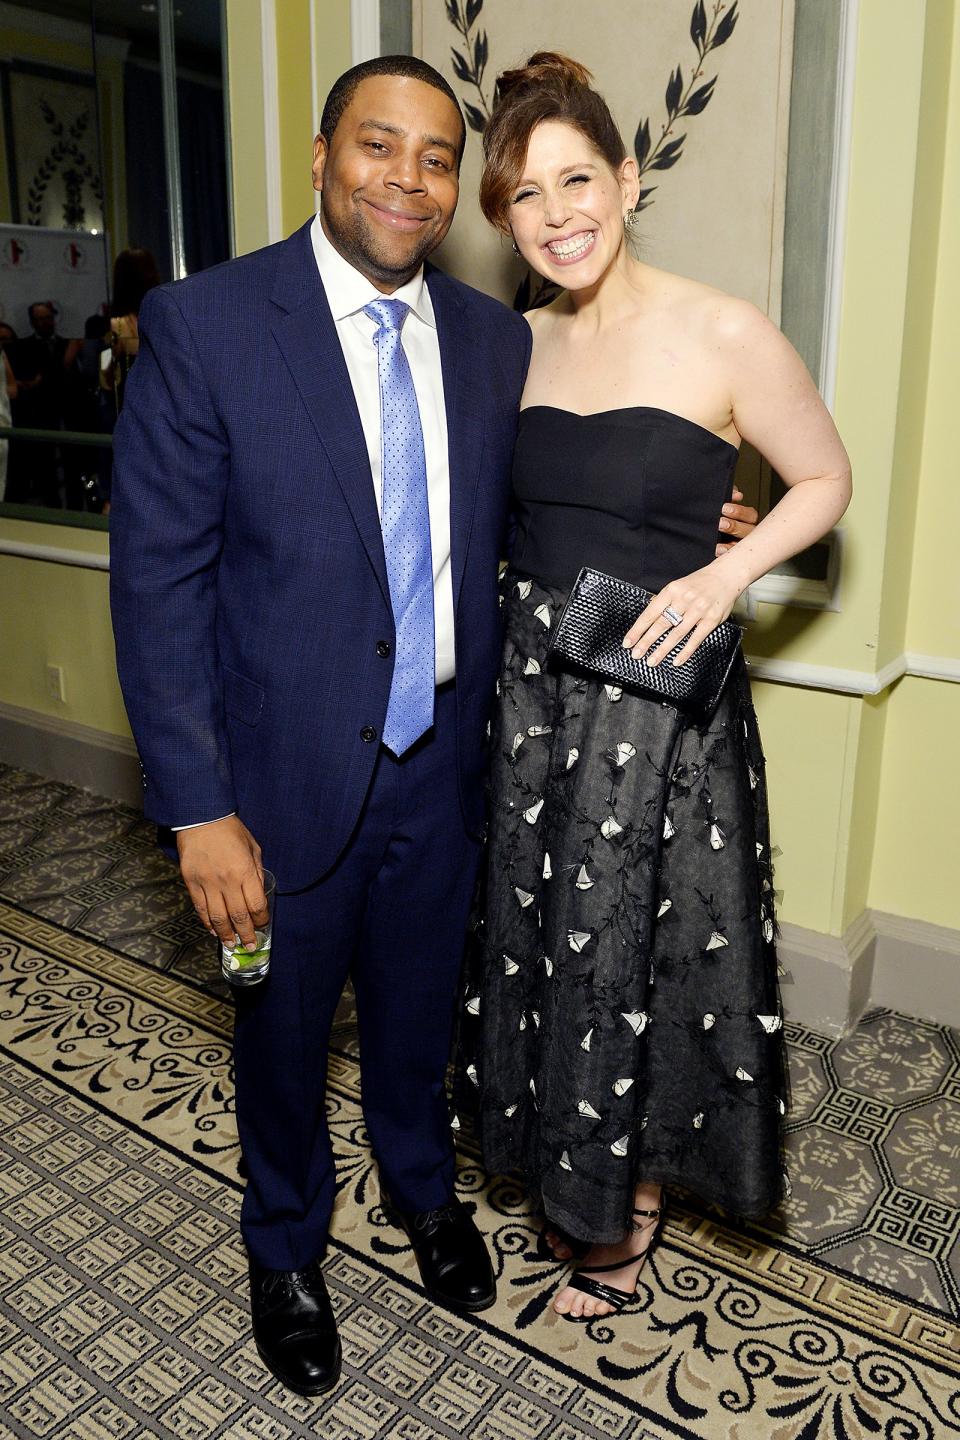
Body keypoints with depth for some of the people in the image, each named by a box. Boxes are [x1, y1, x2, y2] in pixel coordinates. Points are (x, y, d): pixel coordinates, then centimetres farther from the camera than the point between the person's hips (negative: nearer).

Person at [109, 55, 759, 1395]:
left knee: (419, 1003, 24)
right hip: (288, 770, -3)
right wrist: (200, 809, -16)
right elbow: (159, 578, -14)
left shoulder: (497, 339, 1)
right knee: (284, 1025, 18)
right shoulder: (201, 325, -13)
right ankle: (286, 1245, 48)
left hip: (444, 762, 4)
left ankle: (424, 1185, 54)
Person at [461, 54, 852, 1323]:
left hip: (658, 697, -5)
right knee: (547, 937, 16)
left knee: (640, 946, 9)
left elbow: (826, 481, -1)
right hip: (531, 685, 5)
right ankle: (579, 1177, 42)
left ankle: (630, 1196, 36)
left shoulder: (725, 337, -11)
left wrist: (725, 574, -16)